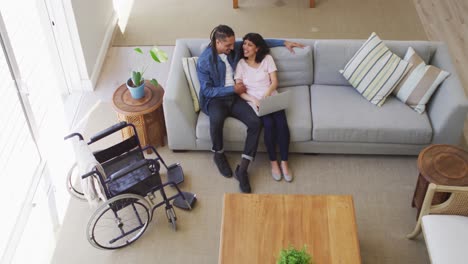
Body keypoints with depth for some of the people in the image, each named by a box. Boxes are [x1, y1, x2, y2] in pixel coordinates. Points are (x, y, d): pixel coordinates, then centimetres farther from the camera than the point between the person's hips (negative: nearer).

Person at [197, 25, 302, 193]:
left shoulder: (234, 48, 0)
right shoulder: (204, 61, -14)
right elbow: (207, 91, -14)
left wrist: (284, 43, 11)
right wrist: (232, 89, -18)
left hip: (234, 96, 5)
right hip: (215, 98, -4)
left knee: (256, 122, -23)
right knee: (217, 119, -40)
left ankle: (242, 169, -17)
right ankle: (218, 154, -8)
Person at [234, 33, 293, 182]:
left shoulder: (267, 59, 9)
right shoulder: (241, 64, 7)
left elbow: (274, 82, 3)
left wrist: (267, 93, -18)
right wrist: (253, 99, -17)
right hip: (254, 101, -1)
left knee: (281, 123, -27)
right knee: (269, 124, -29)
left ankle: (284, 162, -16)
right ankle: (273, 162, -13)